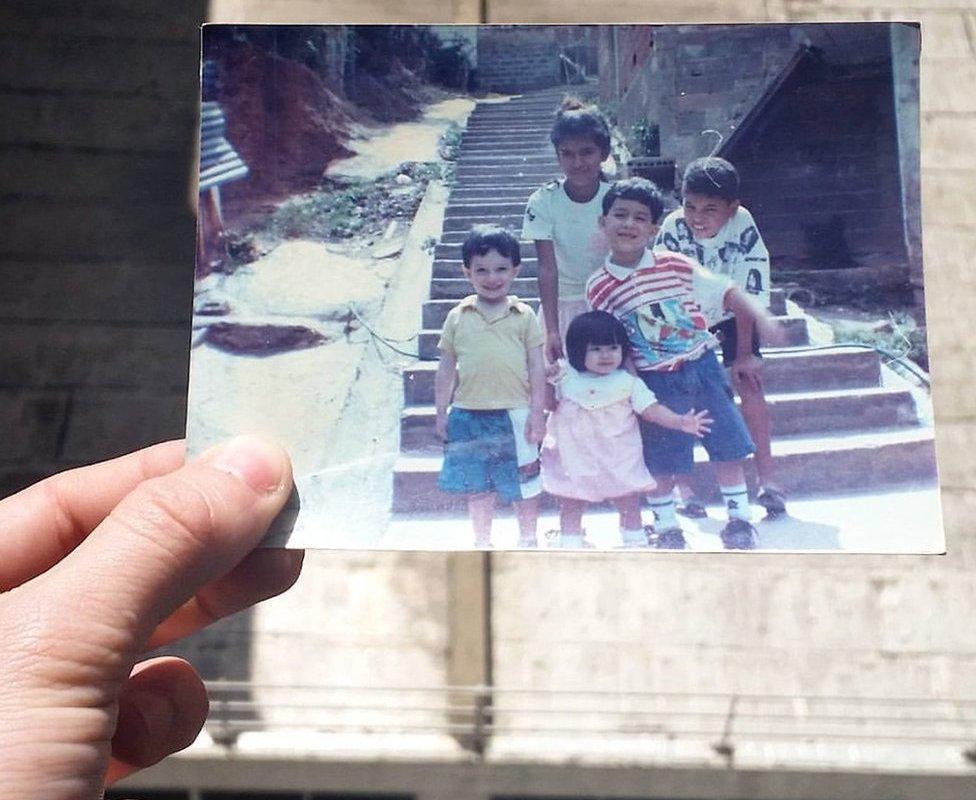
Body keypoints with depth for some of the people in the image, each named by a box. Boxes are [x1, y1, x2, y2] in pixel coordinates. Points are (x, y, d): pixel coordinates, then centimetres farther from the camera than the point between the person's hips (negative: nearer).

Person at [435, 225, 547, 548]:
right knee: (478, 487, 13)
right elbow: (446, 367, 8)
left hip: (515, 415, -1)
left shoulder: (524, 316, -1)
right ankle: (482, 543, 29)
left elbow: (537, 367, 1)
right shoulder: (458, 317, 3)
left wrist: (536, 411, -4)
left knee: (524, 484, 10)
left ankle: (527, 540, 29)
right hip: (469, 415, 1)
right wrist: (441, 412, 7)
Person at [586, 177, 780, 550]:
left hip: (701, 368, 1)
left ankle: (740, 517, 22)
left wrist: (760, 316, -16)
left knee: (728, 444, 6)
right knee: (661, 459, 7)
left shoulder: (675, 266, -6)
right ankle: (666, 526, 26)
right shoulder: (598, 289, -6)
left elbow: (725, 291, -3)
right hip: (655, 382, -1)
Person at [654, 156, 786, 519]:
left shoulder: (744, 226, -29)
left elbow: (746, 296, -23)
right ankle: (682, 485, -5)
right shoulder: (673, 228, -29)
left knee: (749, 381, -13)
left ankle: (767, 478, -4)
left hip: (732, 316, 0)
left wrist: (744, 353, -20)